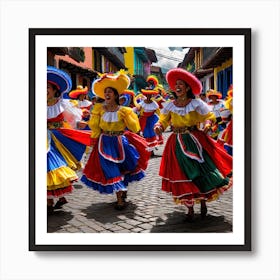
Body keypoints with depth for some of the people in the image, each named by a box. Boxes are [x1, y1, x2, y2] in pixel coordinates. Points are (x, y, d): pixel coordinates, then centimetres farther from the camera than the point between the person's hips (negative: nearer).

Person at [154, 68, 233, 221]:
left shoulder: (196, 103, -5)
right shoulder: (169, 105, 1)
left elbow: (210, 116, -2)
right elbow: (163, 121, 1)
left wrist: (207, 123, -22)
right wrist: (158, 126, -20)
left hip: (196, 141, -1)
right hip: (178, 144, 1)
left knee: (203, 170, -3)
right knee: (183, 175, 3)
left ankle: (203, 201, 23)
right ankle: (190, 209, 17)